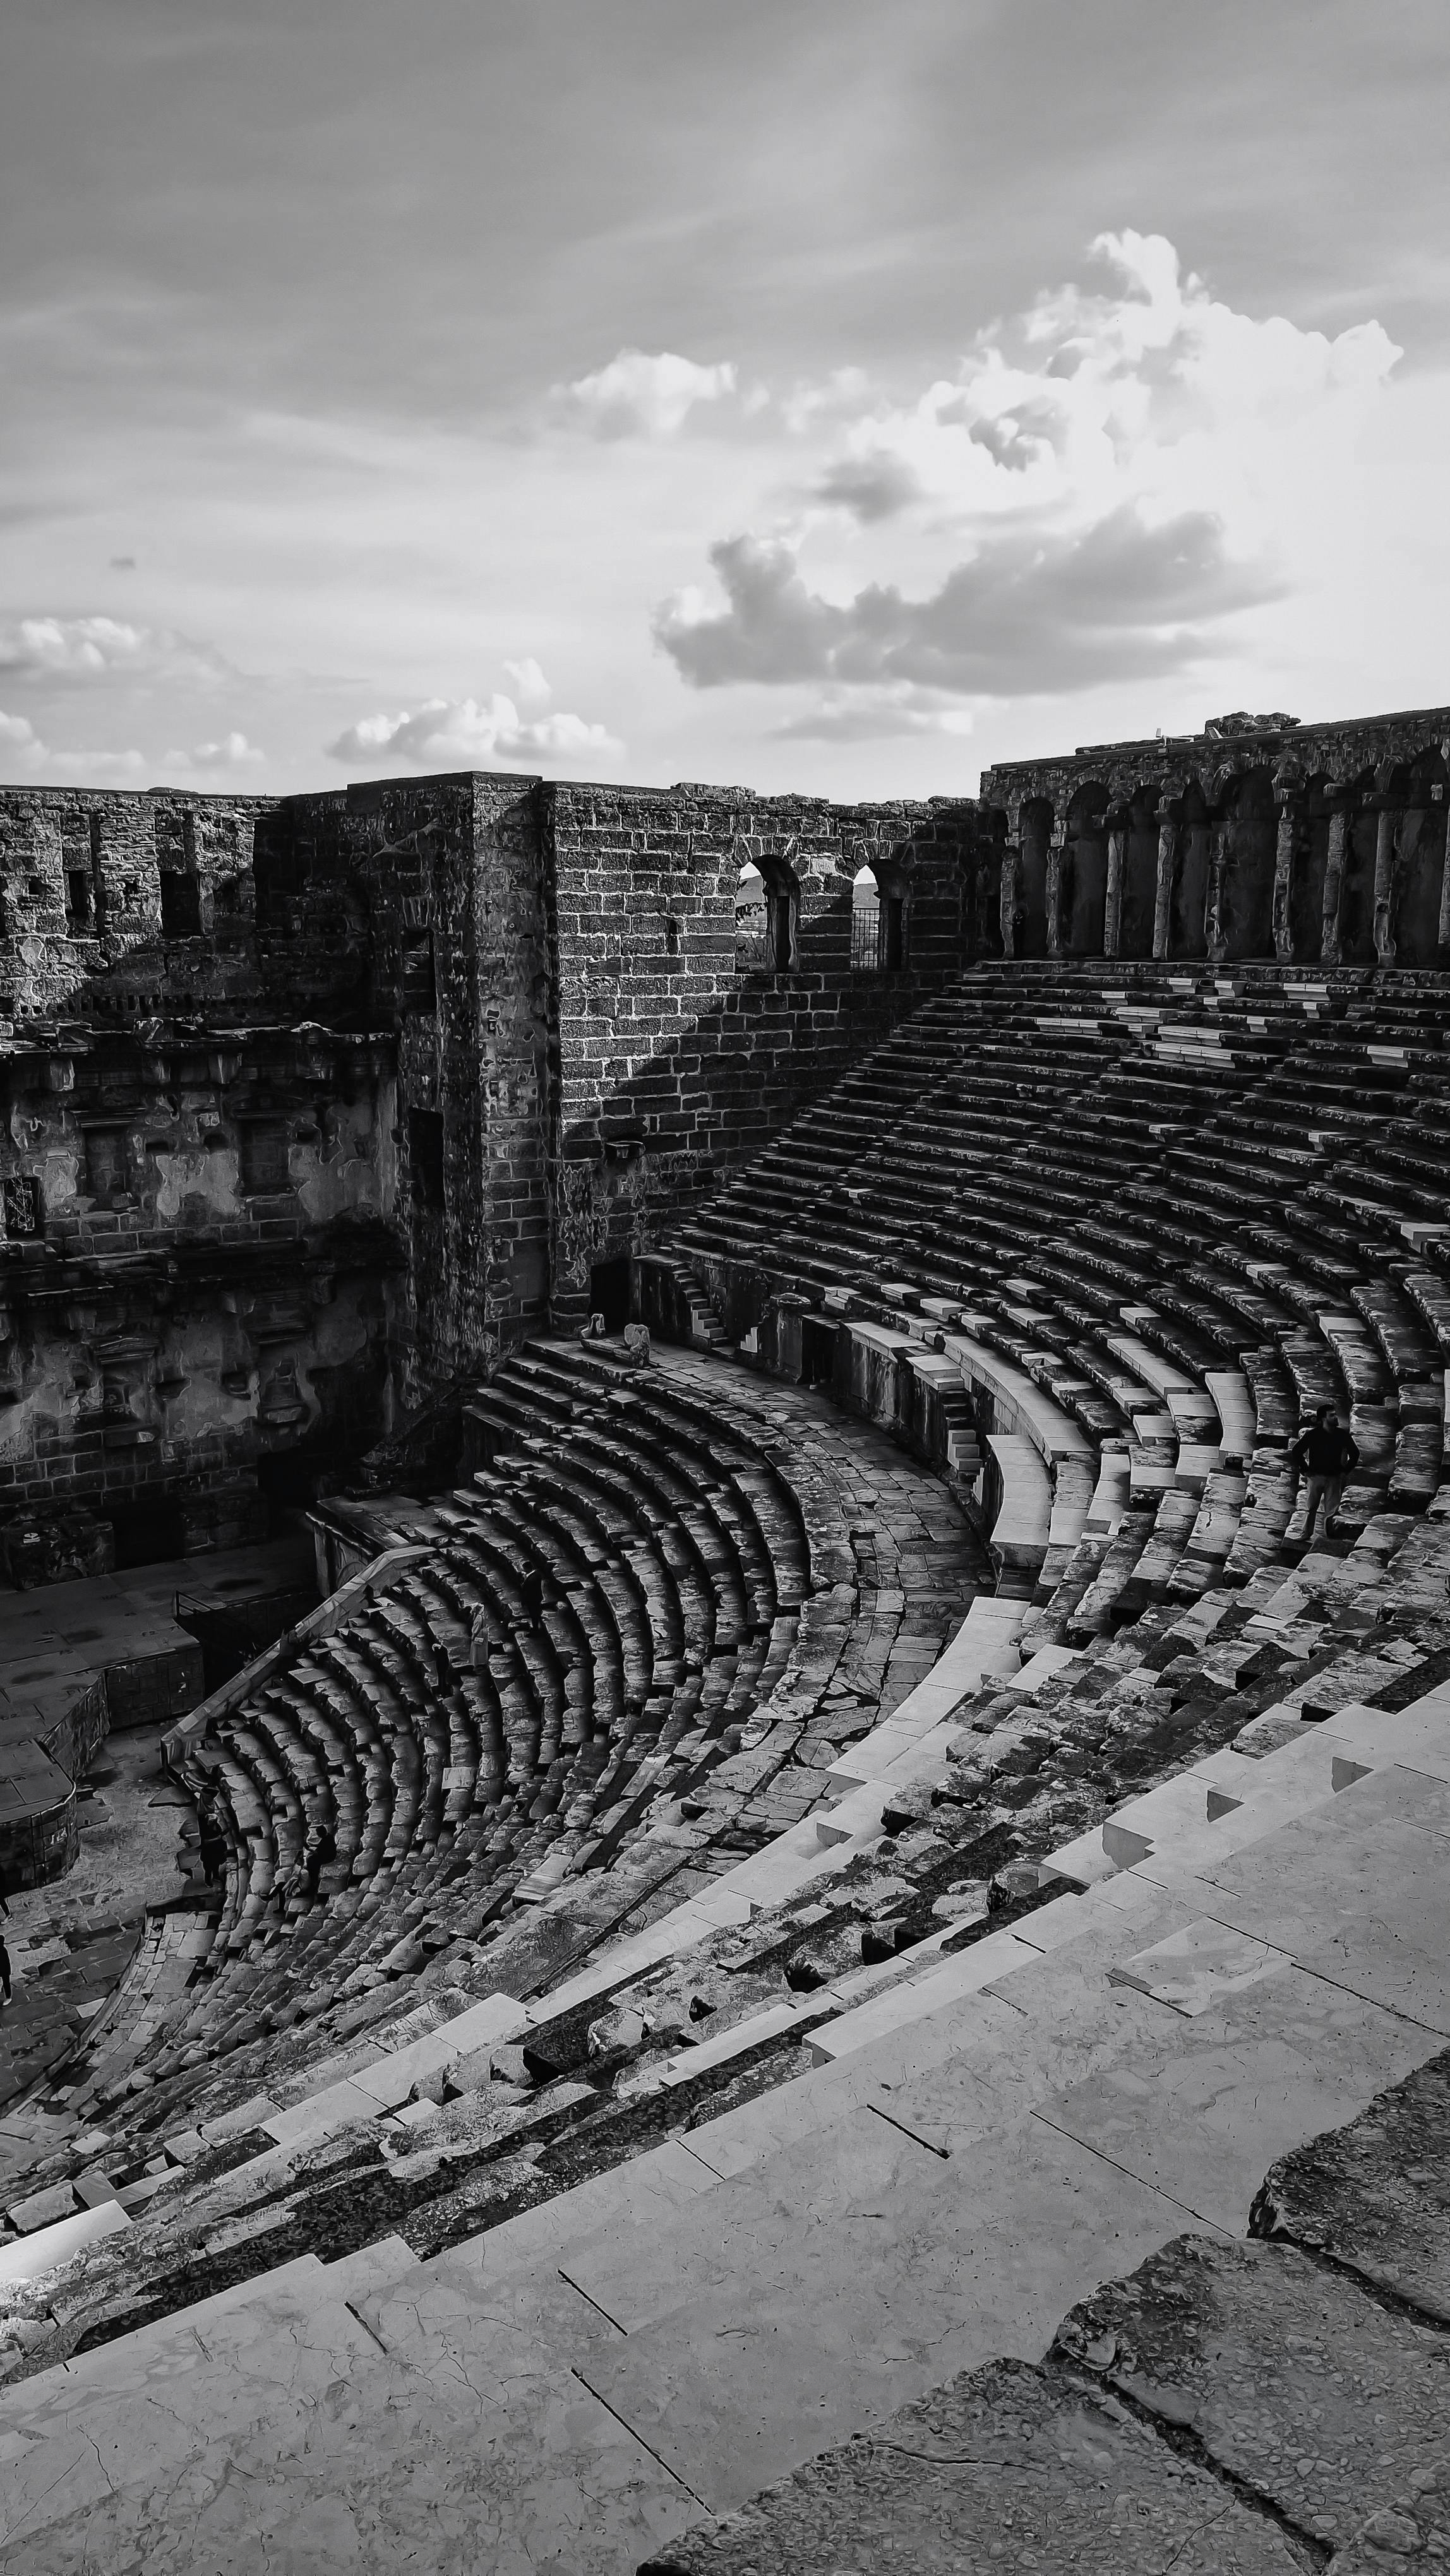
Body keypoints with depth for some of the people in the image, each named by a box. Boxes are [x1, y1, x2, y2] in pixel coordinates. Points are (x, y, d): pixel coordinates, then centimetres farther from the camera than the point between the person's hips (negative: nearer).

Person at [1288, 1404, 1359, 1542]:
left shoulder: (1342, 1435, 0)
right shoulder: (1313, 1434, -7)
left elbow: (1355, 1453, 14)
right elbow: (1296, 1451, 0)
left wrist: (1345, 1471, 9)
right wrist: (1305, 1470, -2)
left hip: (1334, 1478, 1)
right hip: (1315, 1476, -1)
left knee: (1332, 1510, 1)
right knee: (1311, 1508, 6)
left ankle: (1328, 1538, 9)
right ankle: (1306, 1536, 17)